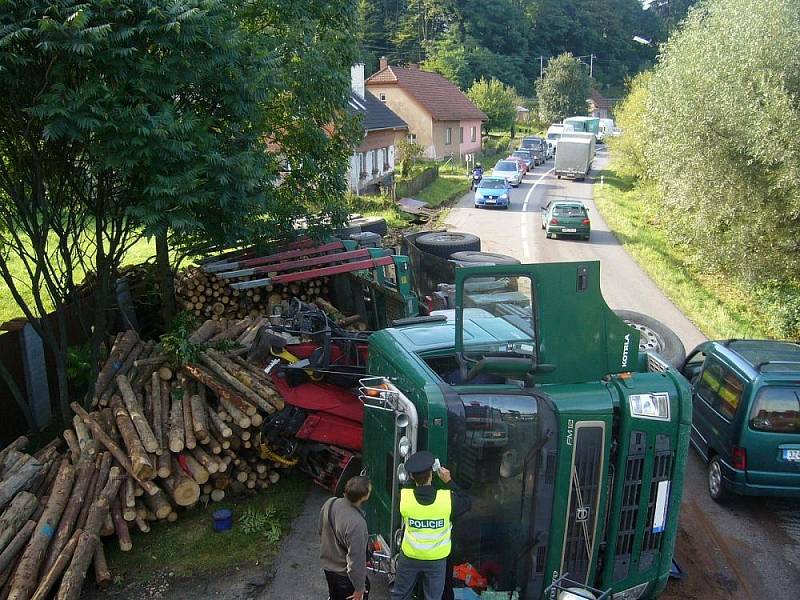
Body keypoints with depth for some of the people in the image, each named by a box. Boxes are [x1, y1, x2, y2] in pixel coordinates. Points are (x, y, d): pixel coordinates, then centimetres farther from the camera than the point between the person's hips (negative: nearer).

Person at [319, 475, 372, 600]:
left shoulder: (329, 503, -15)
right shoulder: (356, 523, -37)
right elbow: (356, 559, -28)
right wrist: (359, 589, -14)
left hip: (328, 566, 7)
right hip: (345, 575, -6)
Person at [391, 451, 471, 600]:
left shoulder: (403, 496, -24)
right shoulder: (448, 498, -26)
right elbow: (466, 503, -6)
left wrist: (415, 477, 1)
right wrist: (449, 482, -5)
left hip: (410, 556, 1)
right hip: (437, 559, 0)